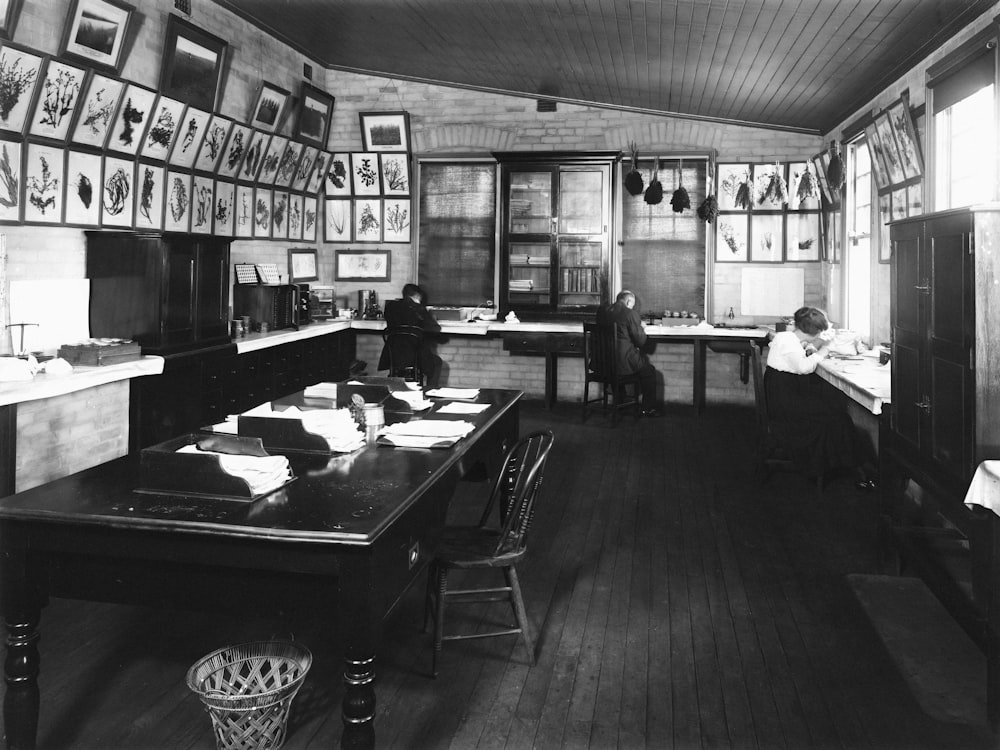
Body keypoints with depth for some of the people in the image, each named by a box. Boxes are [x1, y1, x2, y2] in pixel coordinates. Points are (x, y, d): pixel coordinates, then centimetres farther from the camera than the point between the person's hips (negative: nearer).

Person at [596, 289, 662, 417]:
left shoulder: (602, 311, 5)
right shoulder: (630, 313, -14)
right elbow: (641, 340, -11)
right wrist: (641, 328, 11)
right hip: (622, 363, -7)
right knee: (649, 370, 18)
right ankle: (648, 409, 23)